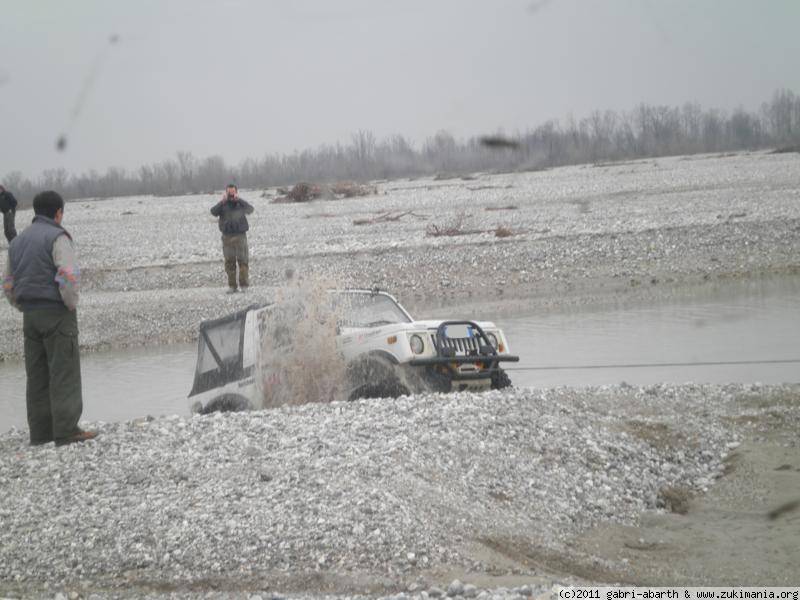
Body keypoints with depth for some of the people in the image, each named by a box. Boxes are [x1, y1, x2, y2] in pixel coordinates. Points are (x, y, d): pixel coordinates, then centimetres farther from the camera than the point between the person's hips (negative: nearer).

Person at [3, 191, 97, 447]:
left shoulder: (18, 241, 15)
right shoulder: (57, 237, -9)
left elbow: (8, 285, 17)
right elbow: (69, 275, -22)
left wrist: (25, 309, 17)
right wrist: (71, 304, -9)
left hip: (30, 316, 7)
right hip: (57, 313, -7)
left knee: (37, 375, 8)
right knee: (65, 373, -5)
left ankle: (40, 431, 9)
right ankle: (66, 430, -8)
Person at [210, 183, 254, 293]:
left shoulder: (241, 203, 5)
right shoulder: (223, 205, 6)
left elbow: (250, 210, -15)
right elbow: (213, 212, -11)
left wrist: (239, 199, -21)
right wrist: (222, 201, -21)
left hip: (240, 236, -1)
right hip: (227, 237, 1)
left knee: (243, 260, -5)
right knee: (229, 262, 2)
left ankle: (244, 285, 2)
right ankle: (232, 285, 7)